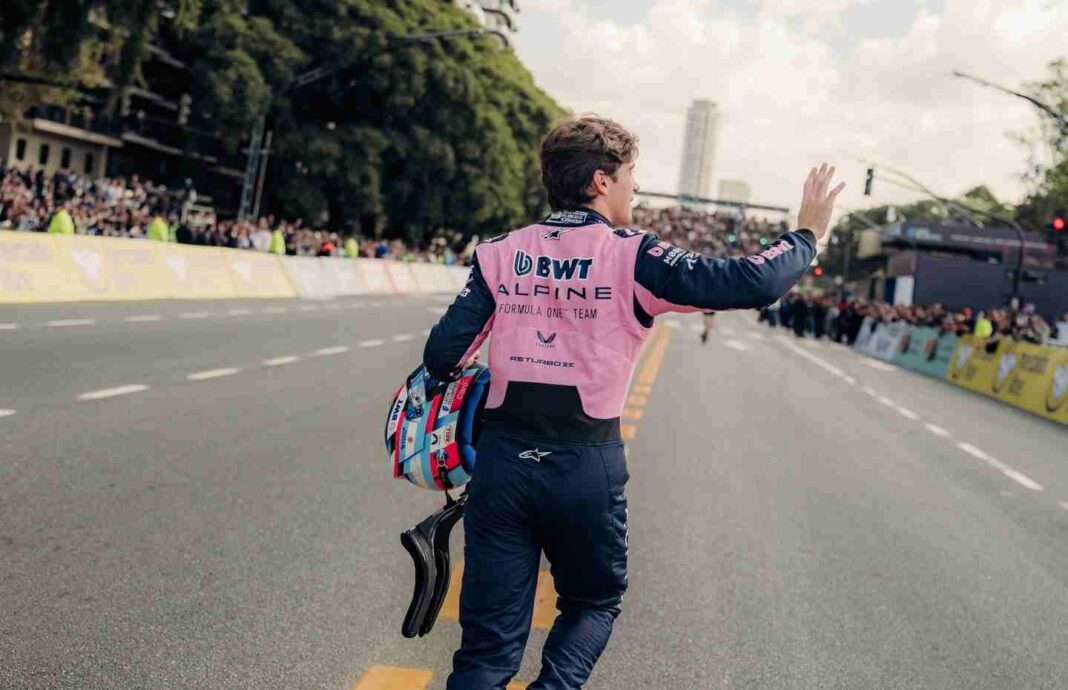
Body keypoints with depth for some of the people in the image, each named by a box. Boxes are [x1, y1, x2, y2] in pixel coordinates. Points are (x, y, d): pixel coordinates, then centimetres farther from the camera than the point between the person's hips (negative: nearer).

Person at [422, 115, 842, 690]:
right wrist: (807, 234, 8)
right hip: (586, 468, -2)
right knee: (594, 603, 23)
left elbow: (442, 355, -1)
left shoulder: (500, 253, 4)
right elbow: (753, 283, -9)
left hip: (502, 462, 3)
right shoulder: (632, 256, -6)